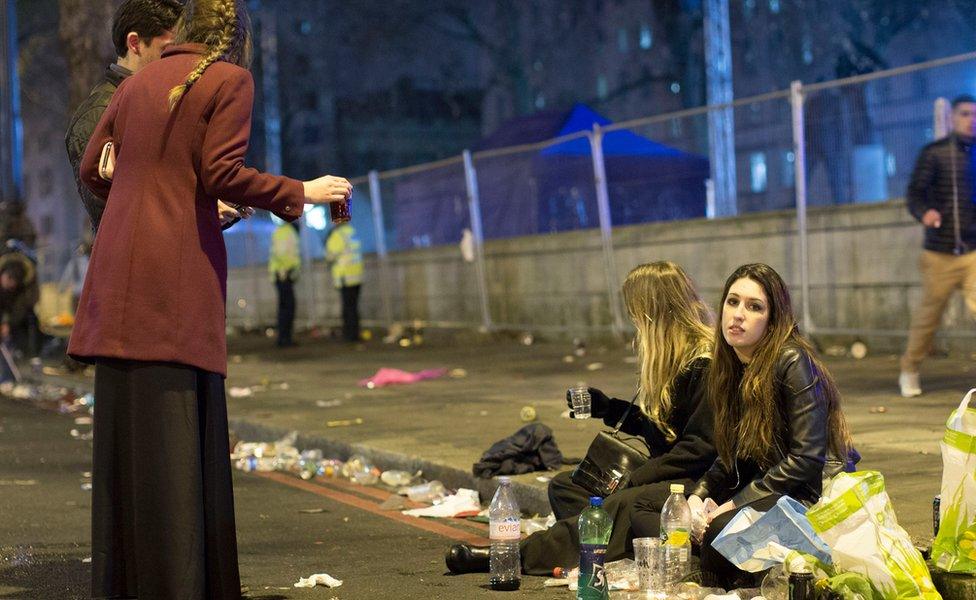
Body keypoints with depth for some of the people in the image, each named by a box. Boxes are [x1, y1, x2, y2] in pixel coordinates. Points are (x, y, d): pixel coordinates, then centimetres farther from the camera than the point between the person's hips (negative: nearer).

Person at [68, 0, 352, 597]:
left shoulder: (139, 82, 16)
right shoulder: (231, 81, -1)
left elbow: (92, 168, 19)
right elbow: (221, 173, -11)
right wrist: (301, 193, 0)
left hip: (119, 267, 7)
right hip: (179, 266, -6)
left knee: (125, 425, 9)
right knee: (174, 430, -6)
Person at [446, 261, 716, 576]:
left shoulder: (708, 366, -16)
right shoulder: (675, 361, 15)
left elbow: (700, 447, -21)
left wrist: (635, 480, -19)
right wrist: (607, 408, 18)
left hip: (697, 482, -11)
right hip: (667, 474, 11)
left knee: (623, 503, -34)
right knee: (564, 485, 1)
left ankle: (519, 555, -36)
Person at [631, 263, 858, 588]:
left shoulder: (793, 363, -14)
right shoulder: (732, 368, 10)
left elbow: (806, 460, -20)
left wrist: (733, 504, -17)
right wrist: (697, 496, -4)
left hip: (811, 496, -9)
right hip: (759, 492, 9)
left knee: (723, 528, -37)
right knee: (645, 505, 2)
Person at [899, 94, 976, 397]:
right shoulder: (934, 153, 1)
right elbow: (915, 193, -6)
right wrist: (925, 213, -27)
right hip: (940, 253, -2)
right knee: (928, 315, 7)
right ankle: (909, 371, 26)